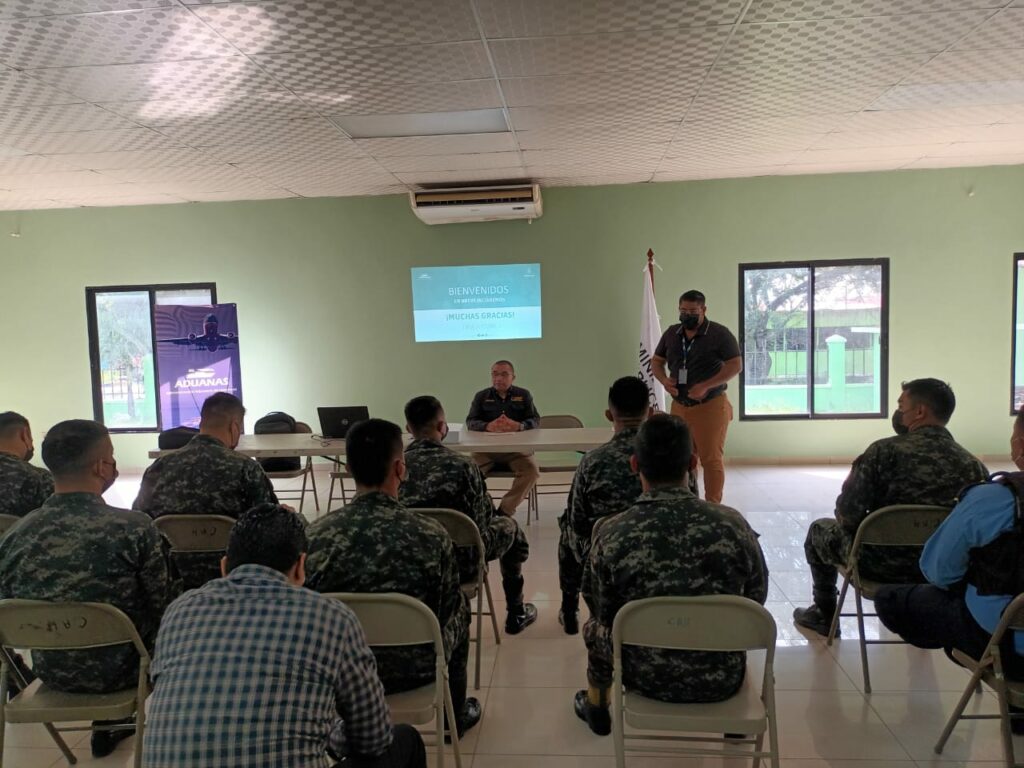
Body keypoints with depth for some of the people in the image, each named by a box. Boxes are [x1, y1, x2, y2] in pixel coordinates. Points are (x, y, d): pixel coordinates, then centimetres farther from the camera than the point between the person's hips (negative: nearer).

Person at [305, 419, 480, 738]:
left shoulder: (316, 535, -18)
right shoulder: (431, 534, -23)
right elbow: (449, 611, -8)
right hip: (414, 669, -2)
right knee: (459, 607, 26)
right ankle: (455, 716, 46)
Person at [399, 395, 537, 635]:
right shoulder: (462, 464, -21)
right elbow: (483, 518, -9)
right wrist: (488, 501, 14)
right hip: (459, 565, -4)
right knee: (509, 527, 25)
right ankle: (515, 614, 37)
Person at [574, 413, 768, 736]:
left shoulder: (611, 535, -22)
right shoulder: (733, 524, -19)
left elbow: (603, 613, -6)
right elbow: (757, 598, -3)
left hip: (647, 678, -1)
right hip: (721, 678, 2)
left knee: (595, 625, 30)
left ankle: (596, 707, 54)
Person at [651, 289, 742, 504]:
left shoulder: (719, 334, -9)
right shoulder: (671, 333, 8)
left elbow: (736, 365, -13)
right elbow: (656, 361, 17)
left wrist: (706, 386, -21)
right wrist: (664, 380, -5)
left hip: (710, 406, -5)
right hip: (679, 406, 5)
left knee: (711, 459, -3)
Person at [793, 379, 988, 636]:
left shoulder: (885, 451, -18)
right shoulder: (974, 465, -8)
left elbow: (847, 514, -18)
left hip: (882, 566, -4)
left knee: (819, 530, 23)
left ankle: (824, 616, 35)